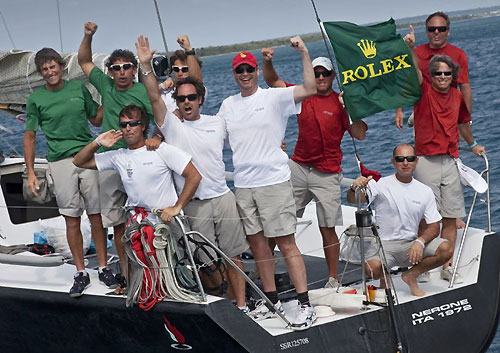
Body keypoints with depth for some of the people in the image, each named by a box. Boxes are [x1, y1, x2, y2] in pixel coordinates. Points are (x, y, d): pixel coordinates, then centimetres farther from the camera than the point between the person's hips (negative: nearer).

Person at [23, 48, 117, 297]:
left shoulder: (79, 88, 8)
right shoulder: (36, 99, 4)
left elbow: (96, 119, 17)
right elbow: (30, 136, 6)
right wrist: (30, 172, 0)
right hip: (60, 162, -1)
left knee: (97, 216, 3)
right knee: (72, 220, 3)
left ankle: (103, 268, 14)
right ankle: (81, 273, 13)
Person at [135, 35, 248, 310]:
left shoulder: (217, 123, 7)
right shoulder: (172, 126, -1)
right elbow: (154, 98, -15)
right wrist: (146, 66, -24)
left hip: (223, 198, 2)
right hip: (194, 205, -2)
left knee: (233, 256, 6)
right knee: (206, 260, 3)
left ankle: (241, 304, 14)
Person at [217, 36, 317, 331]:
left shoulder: (274, 97, -5)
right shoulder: (228, 105, 13)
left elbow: (310, 89, -18)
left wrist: (304, 52, -22)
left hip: (274, 181, -6)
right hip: (243, 185, 6)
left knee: (286, 243, -7)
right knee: (257, 242, 11)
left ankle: (305, 305, -3)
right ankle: (272, 300, 23)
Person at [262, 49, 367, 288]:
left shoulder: (341, 103, -1)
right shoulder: (304, 96, 8)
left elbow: (360, 135, -9)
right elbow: (273, 82, 12)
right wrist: (267, 62, -5)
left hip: (327, 174, -3)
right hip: (298, 167, 3)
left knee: (327, 229, -2)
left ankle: (333, 280, 7)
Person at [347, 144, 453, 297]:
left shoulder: (425, 191, 7)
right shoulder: (381, 184, -3)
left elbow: (434, 227, 5)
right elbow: (352, 199, -16)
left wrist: (420, 241, -16)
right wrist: (355, 188, -40)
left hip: (411, 245, 3)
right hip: (383, 244, -3)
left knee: (446, 249, -22)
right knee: (372, 268, -35)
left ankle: (411, 275, 4)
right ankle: (385, 276, 5)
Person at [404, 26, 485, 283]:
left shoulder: (458, 97, 9)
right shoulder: (424, 91, -3)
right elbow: (415, 72, -21)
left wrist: (472, 144, 40)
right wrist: (411, 49, -38)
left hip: (450, 161, 4)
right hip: (426, 161, -4)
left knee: (450, 217, 5)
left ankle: (447, 266, 12)